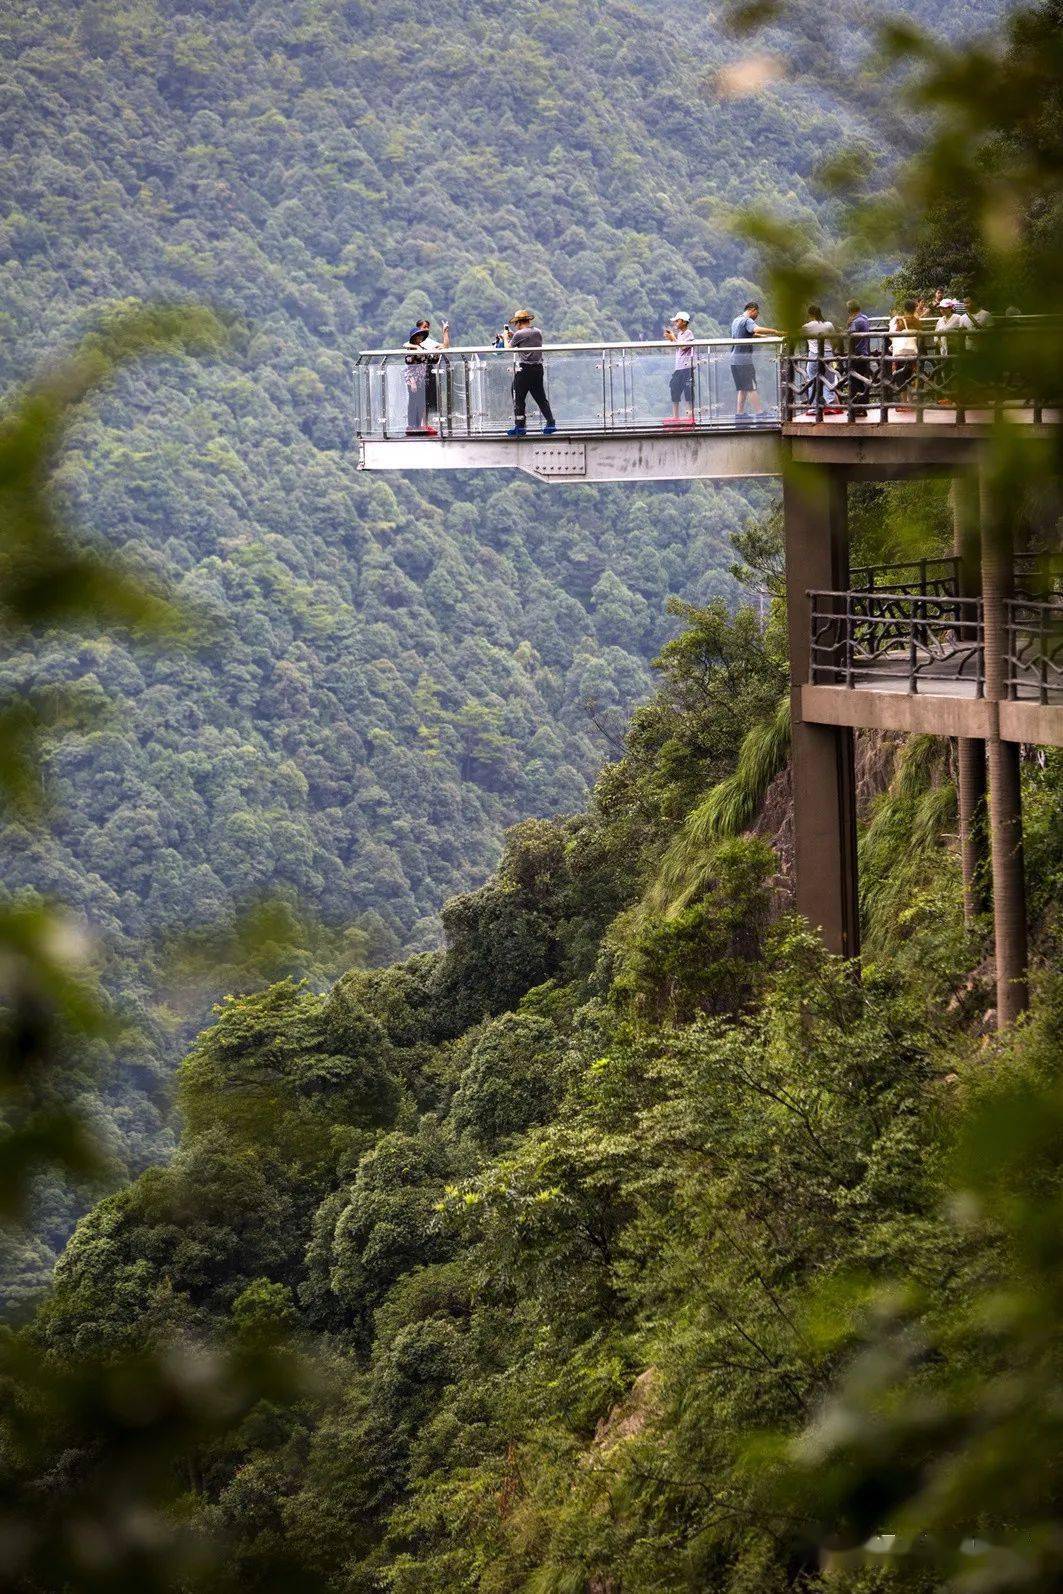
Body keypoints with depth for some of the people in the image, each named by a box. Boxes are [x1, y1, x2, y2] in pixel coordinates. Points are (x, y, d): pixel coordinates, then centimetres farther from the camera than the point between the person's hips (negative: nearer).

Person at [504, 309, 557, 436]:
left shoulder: (519, 334, -9)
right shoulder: (537, 332, 9)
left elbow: (508, 348, 5)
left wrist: (506, 337, 25)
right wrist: (513, 335, 27)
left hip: (524, 369, -6)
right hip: (538, 368, 6)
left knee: (519, 399, 3)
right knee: (541, 398, 11)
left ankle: (519, 426, 2)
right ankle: (550, 423, 6)